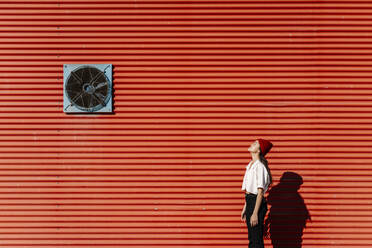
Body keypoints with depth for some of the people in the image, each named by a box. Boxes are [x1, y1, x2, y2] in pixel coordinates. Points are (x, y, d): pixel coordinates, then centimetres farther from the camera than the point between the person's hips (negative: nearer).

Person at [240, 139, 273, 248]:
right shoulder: (251, 165, 13)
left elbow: (260, 192, -18)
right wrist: (245, 209, 19)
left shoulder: (259, 166, -15)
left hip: (257, 203, -9)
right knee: (252, 239, 15)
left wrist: (255, 213, -20)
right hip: (249, 202, 9)